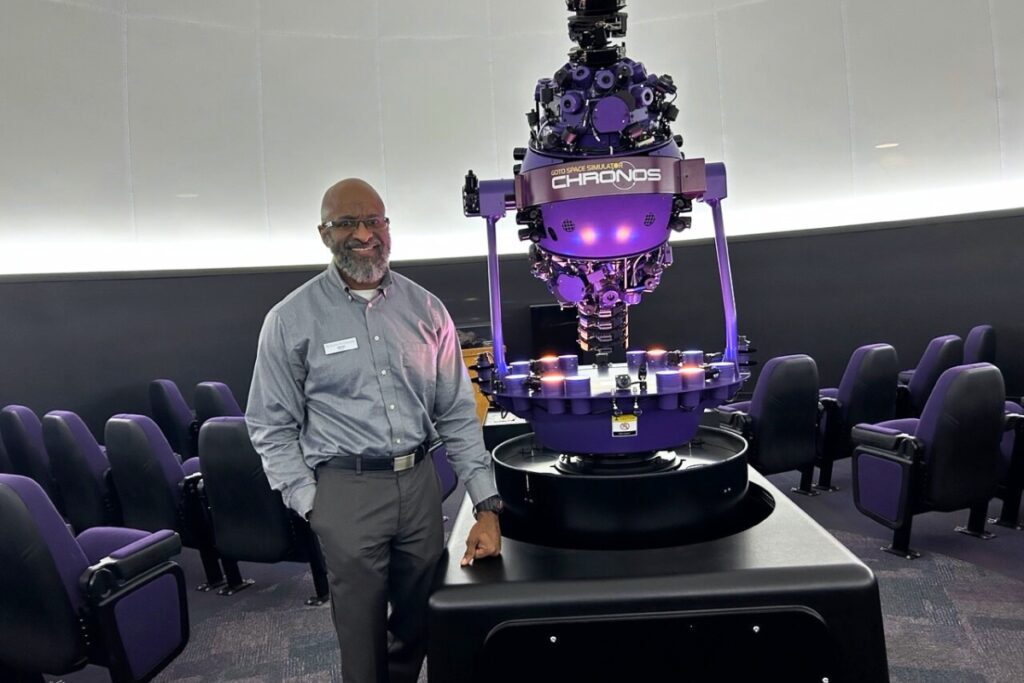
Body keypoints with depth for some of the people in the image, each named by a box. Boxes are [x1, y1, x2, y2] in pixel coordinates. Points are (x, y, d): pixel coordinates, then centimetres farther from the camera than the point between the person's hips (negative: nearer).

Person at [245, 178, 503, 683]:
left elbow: (457, 414, 5)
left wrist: (486, 505, 0)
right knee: (362, 634, 10)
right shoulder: (291, 319, -3)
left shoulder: (425, 309, 3)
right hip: (347, 489, -3)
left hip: (419, 481, 3)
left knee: (420, 623, 18)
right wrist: (311, 505, -7)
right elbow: (271, 427, 1)